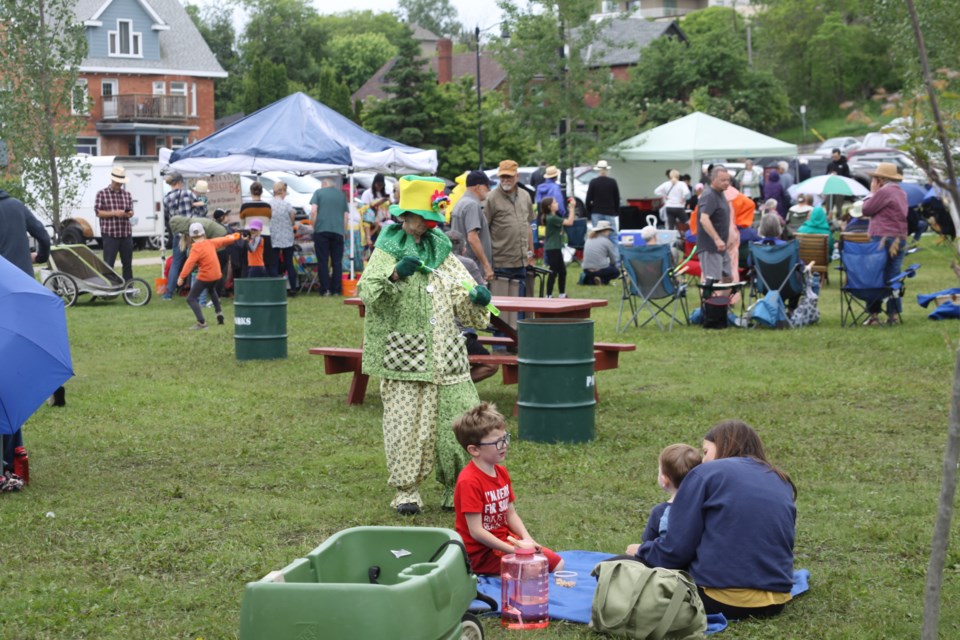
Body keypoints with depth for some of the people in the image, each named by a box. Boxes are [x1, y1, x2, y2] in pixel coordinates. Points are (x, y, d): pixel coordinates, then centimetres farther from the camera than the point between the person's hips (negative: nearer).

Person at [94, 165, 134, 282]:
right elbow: (98, 212, -4)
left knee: (128, 263, 9)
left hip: (126, 234, 4)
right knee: (108, 263, -3)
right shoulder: (102, 194, 0)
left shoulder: (127, 194, 12)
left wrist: (129, 213, -7)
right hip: (110, 234, -4)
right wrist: (114, 213, -16)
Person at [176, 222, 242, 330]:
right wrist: (232, 237, 43)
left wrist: (181, 277, -31)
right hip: (216, 275, 8)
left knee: (191, 299, -5)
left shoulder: (196, 248, -16)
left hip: (205, 277, -8)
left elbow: (190, 263, -27)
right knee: (211, 290, 39)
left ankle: (201, 322, -20)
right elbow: (223, 240, 22)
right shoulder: (210, 243, 4)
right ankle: (219, 312, 32)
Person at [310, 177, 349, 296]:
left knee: (322, 261, 1)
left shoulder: (319, 192, 7)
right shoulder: (341, 195, 17)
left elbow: (313, 211, -4)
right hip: (338, 231, 2)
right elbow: (346, 216, 13)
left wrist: (314, 226, 6)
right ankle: (335, 290, 4)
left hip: (321, 230, -2)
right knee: (337, 262, 6)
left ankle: (325, 289, -4)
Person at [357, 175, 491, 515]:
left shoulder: (442, 251, 14)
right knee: (406, 423, -3)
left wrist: (476, 298, -9)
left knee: (459, 419, 0)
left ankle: (457, 487, 15)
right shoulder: (387, 251, 2)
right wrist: (394, 275, -30)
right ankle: (406, 490, 10)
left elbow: (462, 301, 14)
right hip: (404, 356, -4)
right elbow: (367, 293, -14)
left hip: (446, 356, 4)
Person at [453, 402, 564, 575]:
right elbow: (476, 531, -24)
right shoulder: (469, 481, -23)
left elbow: (511, 514, 10)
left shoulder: (501, 472, 5)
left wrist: (527, 540, -7)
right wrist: (514, 550, -22)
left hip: (505, 540, 9)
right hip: (481, 552, -9)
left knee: (557, 563, 3)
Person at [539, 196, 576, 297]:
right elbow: (569, 222, -21)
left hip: (556, 248, 10)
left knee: (562, 271, 16)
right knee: (553, 272, -7)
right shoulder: (552, 218, -19)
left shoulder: (554, 217, 12)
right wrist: (572, 207, -18)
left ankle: (562, 294, 24)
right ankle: (549, 296, -3)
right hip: (552, 248, -10)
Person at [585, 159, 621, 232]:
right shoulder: (613, 182, 0)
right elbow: (617, 199, 4)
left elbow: (588, 199, -1)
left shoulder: (593, 182, -2)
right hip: (610, 213, 0)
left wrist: (589, 212, 10)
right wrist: (617, 212, 12)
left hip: (596, 213, 0)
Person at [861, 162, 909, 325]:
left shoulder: (884, 192, -12)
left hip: (883, 239, -8)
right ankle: (894, 313, 6)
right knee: (893, 278, 8)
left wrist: (872, 192, 4)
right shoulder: (901, 193, 16)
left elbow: (866, 210, -8)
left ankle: (874, 314, -2)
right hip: (900, 239, 8)